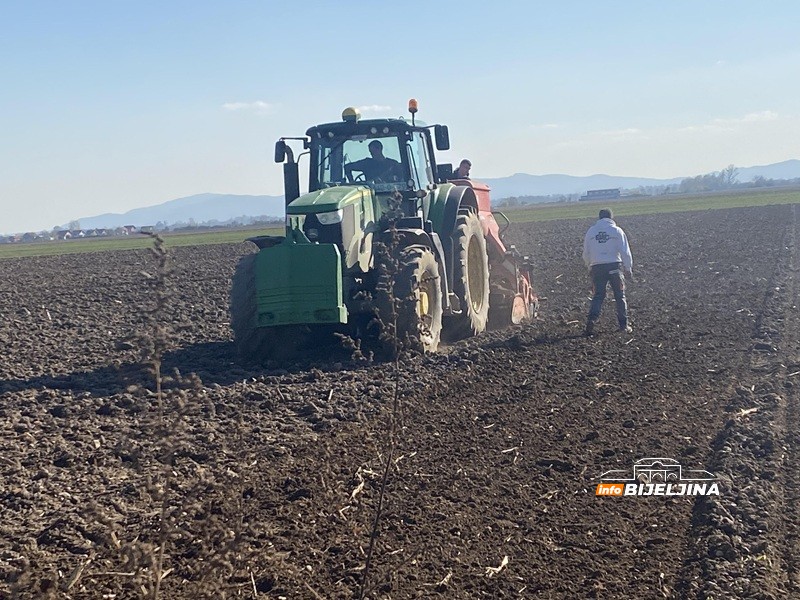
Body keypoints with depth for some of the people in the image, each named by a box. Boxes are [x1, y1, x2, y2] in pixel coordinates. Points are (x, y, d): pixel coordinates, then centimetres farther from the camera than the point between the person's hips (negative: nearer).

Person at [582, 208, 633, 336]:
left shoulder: (591, 231, 6)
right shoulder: (617, 230, -2)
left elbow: (586, 254, 10)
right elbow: (625, 252, -2)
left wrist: (590, 267, 25)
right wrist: (629, 268, 9)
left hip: (597, 267, 2)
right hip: (614, 266, -2)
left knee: (598, 296, 7)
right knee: (620, 296, 9)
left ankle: (592, 319, -14)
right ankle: (624, 325, 10)